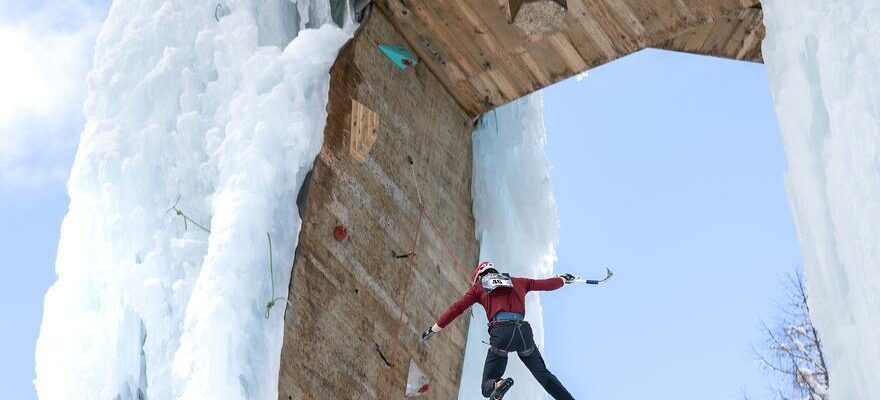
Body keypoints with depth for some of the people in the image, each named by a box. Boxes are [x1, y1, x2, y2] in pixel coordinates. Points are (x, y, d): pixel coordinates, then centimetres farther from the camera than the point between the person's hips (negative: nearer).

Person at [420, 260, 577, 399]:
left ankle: (498, 385, -32)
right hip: (524, 330, 2)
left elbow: (456, 309, 17)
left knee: (488, 387, 3)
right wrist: (564, 279, 55)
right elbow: (547, 284, 34)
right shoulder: (518, 282, 27)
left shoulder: (479, 286, 21)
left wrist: (432, 330, 22)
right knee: (543, 374, 18)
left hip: (500, 332, -2)